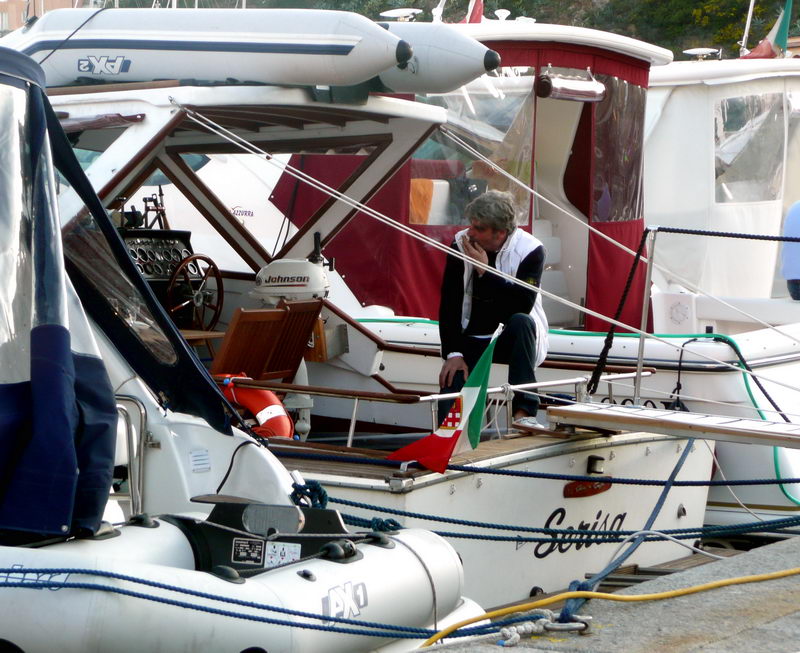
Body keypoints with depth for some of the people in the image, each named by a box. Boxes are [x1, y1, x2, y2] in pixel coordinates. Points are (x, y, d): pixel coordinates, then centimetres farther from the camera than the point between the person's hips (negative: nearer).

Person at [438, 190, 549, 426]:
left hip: (516, 339, -2)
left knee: (521, 322, -37)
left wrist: (485, 271, -27)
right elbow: (449, 303, -7)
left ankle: (524, 410, -38)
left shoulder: (530, 250, -15)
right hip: (472, 339, 2)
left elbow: (523, 304, -27)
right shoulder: (461, 245, -6)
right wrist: (453, 353, -14)